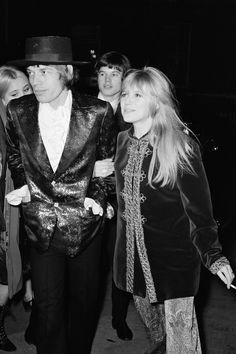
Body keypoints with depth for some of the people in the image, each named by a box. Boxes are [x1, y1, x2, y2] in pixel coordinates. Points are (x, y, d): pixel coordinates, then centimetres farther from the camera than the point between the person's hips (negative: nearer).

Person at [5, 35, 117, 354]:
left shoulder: (98, 112, -10)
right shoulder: (18, 111, -5)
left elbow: (109, 160, 3)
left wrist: (98, 195, -8)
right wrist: (23, 186, -2)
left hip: (85, 222, 0)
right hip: (41, 225, 1)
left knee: (84, 303, 17)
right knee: (48, 310, 6)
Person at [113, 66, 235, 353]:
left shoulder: (179, 146, -15)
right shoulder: (123, 141, 2)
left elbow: (198, 207, -16)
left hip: (173, 261, -5)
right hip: (133, 256, 6)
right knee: (152, 329, 21)